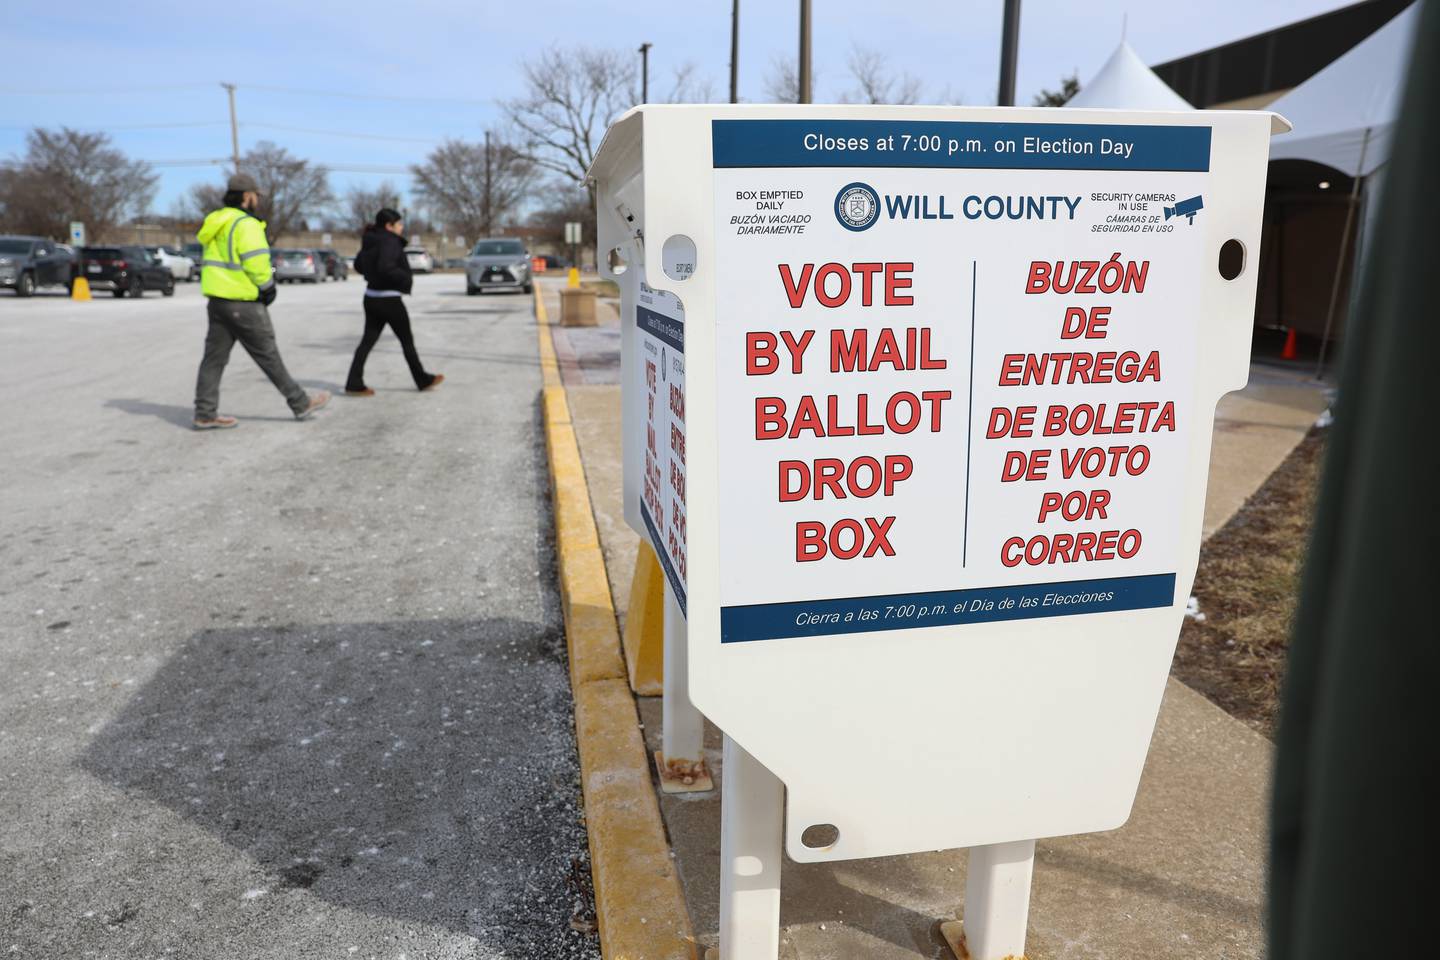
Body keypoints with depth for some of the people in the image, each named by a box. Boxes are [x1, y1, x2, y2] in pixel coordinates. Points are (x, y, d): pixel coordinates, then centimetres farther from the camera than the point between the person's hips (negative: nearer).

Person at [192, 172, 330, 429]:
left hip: (217, 299, 9)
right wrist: (267, 286, -4)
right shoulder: (246, 224, -14)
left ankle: (205, 415, 8)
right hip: (243, 302, -9)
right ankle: (301, 403, 12)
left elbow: (218, 261, 17)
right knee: (268, 356, 1)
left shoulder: (216, 222, 15)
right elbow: (256, 263, -22)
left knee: (215, 356, 7)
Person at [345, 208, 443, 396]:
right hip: (389, 299, -8)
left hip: (372, 297, 8)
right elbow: (385, 267, -29)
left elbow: (358, 265, 21)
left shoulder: (371, 241, 10)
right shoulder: (389, 241, -16)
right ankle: (423, 380, 19)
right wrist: (407, 278, -17)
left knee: (368, 340, 6)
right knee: (407, 341, 6)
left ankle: (354, 384, 2)